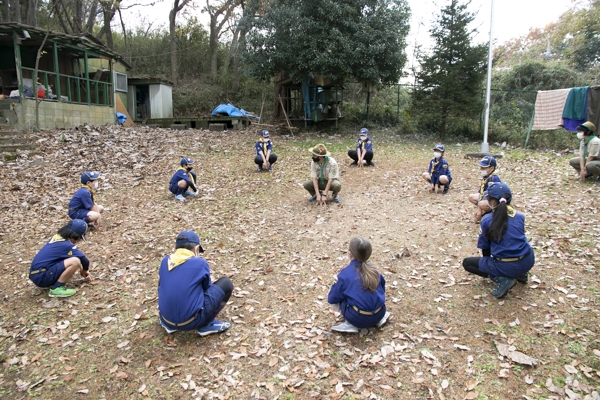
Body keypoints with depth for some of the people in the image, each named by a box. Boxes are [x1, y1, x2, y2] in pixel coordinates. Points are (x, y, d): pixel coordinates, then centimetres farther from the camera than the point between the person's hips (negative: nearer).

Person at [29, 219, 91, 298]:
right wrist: (84, 271, 13)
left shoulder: (57, 237, 9)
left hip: (36, 274, 9)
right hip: (41, 277, -9)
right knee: (75, 261, -22)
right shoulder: (66, 245, -16)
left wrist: (83, 271, 25)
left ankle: (53, 282, 10)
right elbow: (85, 261, -10)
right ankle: (56, 288, -13)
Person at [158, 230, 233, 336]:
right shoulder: (200, 263, -6)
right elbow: (207, 287, 11)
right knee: (226, 284, 5)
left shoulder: (165, 261, 6)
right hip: (191, 321, -6)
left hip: (167, 320, 6)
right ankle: (206, 325, 3)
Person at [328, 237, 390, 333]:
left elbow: (332, 299, -3)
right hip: (379, 314, 6)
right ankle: (379, 318, 15)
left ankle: (351, 325, -3)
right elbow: (382, 288, 18)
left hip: (360, 319, -5)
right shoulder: (373, 270, 4)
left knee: (333, 301, 13)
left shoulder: (345, 274, -9)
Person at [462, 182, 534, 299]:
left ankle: (502, 279, -4)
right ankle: (521, 273, 19)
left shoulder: (487, 220, -8)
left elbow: (485, 247, 2)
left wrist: (488, 262, 23)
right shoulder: (520, 216, 4)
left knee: (466, 263, 13)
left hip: (507, 267, -6)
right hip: (528, 262, 6)